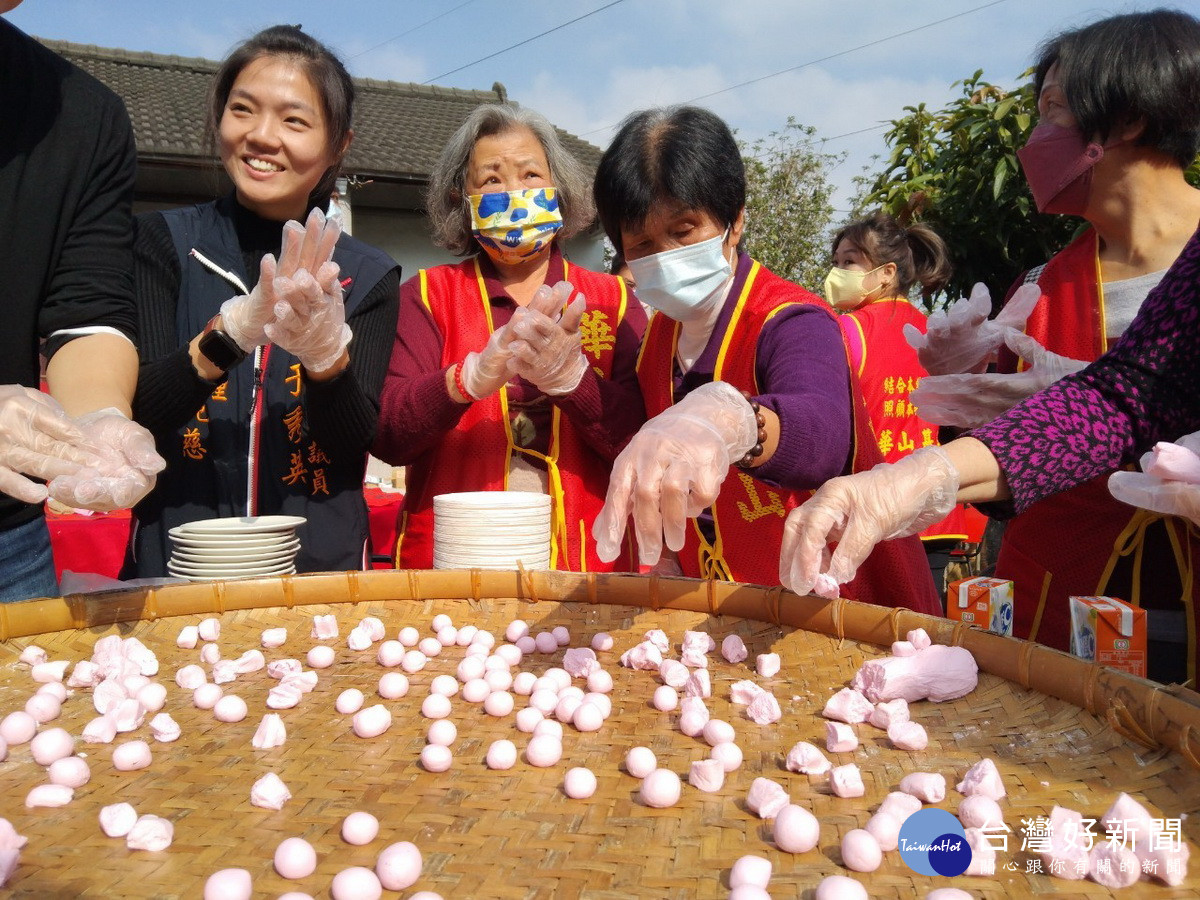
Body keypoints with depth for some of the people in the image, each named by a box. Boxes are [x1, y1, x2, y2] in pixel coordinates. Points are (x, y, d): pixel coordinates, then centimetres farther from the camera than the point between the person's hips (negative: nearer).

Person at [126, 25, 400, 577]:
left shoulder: (367, 277, 2)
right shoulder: (162, 242, 2)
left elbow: (354, 446, -5)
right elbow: (125, 417, -7)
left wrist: (326, 350, -22)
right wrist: (234, 327, -21)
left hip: (320, 568, 0)